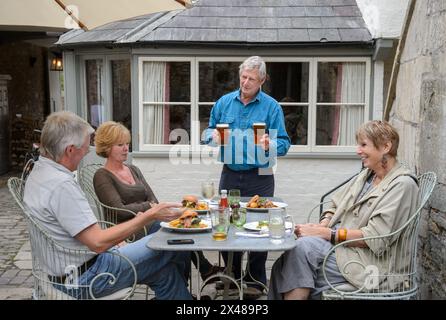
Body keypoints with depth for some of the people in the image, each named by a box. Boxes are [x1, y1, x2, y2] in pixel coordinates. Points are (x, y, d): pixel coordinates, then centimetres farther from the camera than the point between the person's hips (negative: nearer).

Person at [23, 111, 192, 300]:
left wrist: (109, 241, 8)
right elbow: (98, 243, -28)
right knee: (170, 245, -3)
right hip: (83, 279, -9)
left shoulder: (38, 173, 6)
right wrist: (149, 216, -24)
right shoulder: (62, 185, -26)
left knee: (164, 272, 9)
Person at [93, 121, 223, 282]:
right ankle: (206, 269, -8)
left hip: (151, 222, 7)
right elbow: (120, 211, -13)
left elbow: (154, 200, 11)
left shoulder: (134, 170, 20)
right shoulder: (102, 176, -1)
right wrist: (149, 206, -5)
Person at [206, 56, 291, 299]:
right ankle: (232, 276, 29)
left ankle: (256, 282, 20)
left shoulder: (271, 107, -3)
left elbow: (284, 143, -6)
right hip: (229, 175, 4)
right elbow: (209, 131, 15)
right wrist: (213, 136, -8)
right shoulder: (224, 102, 7)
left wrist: (270, 144, -28)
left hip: (259, 178, -3)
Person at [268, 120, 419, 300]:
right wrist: (324, 224, -3)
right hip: (338, 241, 7)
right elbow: (336, 204, 20)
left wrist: (327, 233, -18)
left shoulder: (402, 184, -9)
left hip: (367, 257, -7)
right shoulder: (366, 175, 16)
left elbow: (374, 236, -16)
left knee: (303, 246, -28)